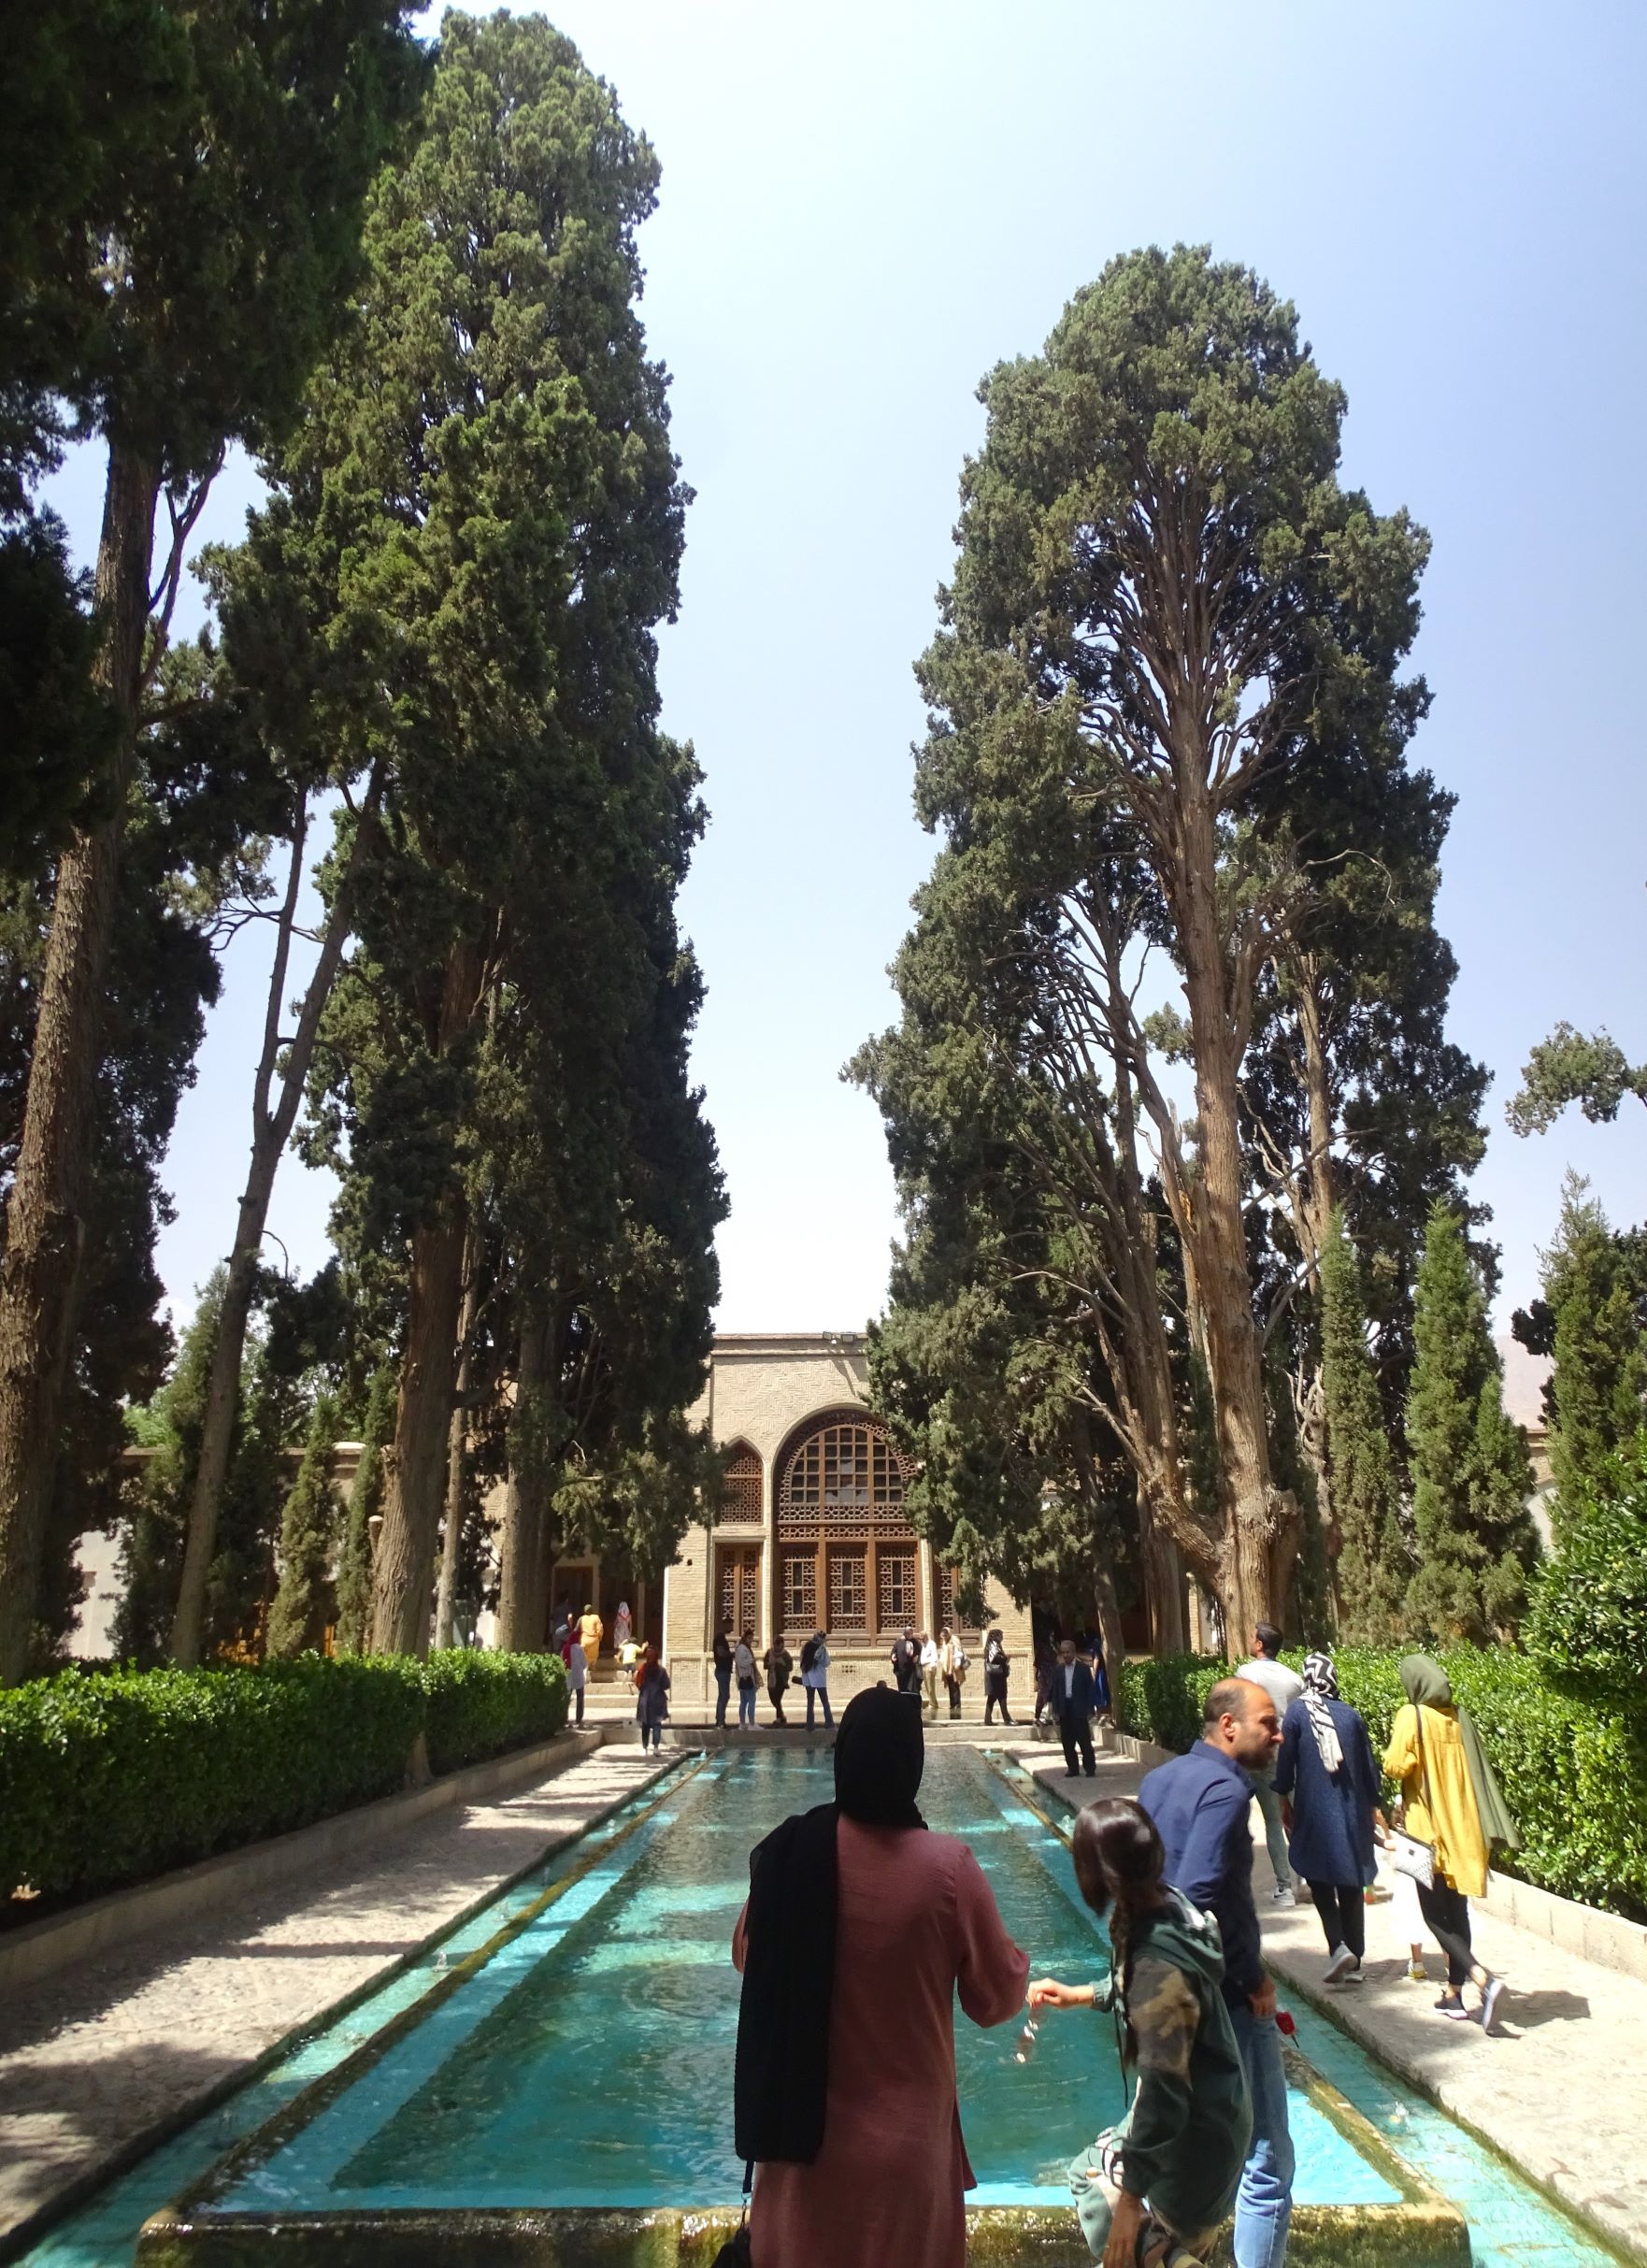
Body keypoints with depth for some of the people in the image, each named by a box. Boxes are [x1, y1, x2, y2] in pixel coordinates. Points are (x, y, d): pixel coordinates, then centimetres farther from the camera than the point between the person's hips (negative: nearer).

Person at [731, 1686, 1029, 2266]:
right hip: (906, 2138, -2)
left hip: (803, 2125, 2)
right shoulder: (947, 1865, -22)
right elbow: (997, 1999, -9)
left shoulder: (788, 1850, -14)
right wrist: (1018, 1964, 11)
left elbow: (746, 1956, 5)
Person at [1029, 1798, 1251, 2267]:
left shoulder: (1157, 1962, -34)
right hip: (1201, 2110, 8)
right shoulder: (1167, 1906, -9)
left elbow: (1164, 2093, -27)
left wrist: (1130, 2199, -19)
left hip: (1195, 2135, -8)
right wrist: (1077, 1995, 21)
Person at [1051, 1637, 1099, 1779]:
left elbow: (1090, 1690, -2)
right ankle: (1072, 1768, 15)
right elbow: (1055, 1691, 9)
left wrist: (1090, 1710, -8)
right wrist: (1055, 1710, 3)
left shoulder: (1083, 1669, -2)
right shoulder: (1058, 1670, 8)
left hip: (1079, 1709, -4)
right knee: (1067, 1741, 6)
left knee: (1084, 1740, -2)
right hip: (1064, 1710, 4)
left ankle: (1090, 1768, 5)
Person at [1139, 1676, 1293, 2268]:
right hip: (1224, 2000, -9)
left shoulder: (1158, 1780, 8)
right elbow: (1201, 1899, -27)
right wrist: (1254, 1980, -15)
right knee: (1265, 2161, 3)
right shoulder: (1225, 1788, -19)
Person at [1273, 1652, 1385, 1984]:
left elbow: (1285, 1760, -5)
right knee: (1352, 1884, 12)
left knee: (1320, 1880, 8)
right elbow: (1368, 1765, 8)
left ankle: (1339, 1945, -11)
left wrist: (1284, 1799, 8)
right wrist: (1374, 1807, 20)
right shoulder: (1352, 1715, 1)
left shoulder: (1297, 1713, -7)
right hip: (1353, 1812, 3)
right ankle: (1354, 1962, 15)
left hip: (1315, 1811, -3)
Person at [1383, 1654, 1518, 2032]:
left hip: (1430, 1829, -6)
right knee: (1456, 1912, 16)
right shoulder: (1459, 1716, 3)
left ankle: (1483, 1979, -17)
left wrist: (1389, 1757, 1)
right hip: (1463, 1828, 6)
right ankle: (1454, 1995, 20)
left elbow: (1396, 1766, -21)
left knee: (1436, 1916, 1)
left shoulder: (1411, 1716, -14)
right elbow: (1477, 1772, 8)